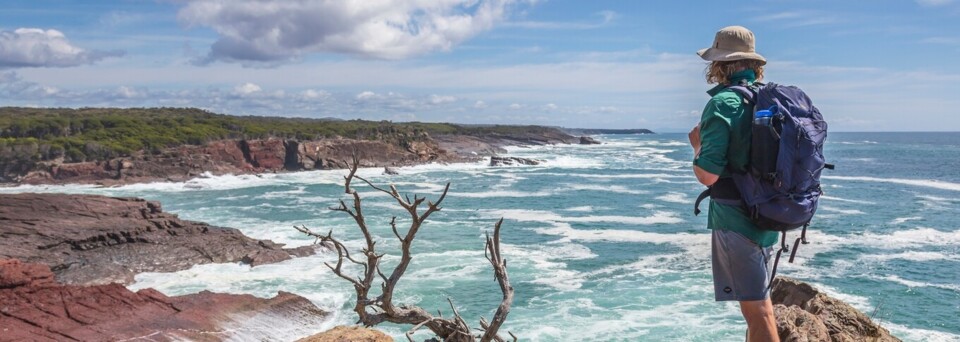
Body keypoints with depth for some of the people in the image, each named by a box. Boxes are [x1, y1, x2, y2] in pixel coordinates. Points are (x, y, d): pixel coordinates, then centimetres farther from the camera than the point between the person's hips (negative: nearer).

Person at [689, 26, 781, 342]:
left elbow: (708, 175, -21)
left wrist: (697, 145, -2)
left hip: (736, 218, -8)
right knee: (757, 301, 22)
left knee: (757, 309, -3)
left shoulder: (723, 102, -16)